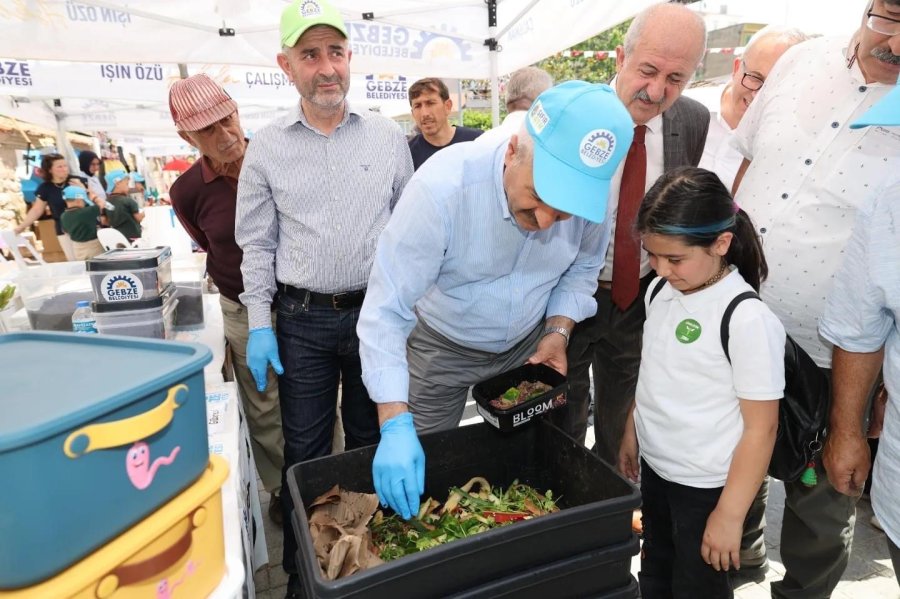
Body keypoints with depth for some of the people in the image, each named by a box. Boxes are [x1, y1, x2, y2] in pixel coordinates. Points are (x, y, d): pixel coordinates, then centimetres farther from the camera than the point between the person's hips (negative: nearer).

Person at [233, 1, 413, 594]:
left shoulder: (389, 136, 1)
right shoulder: (267, 145, 0)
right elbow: (257, 241, 4)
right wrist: (259, 323, -1)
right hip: (302, 318, 0)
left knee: (373, 443, 15)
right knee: (305, 451, 9)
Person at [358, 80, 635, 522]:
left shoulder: (590, 195, -20)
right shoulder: (441, 188, -34)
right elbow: (385, 312, -33)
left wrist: (558, 331, -15)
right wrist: (395, 425, -38)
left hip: (528, 347, 4)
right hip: (442, 348, -3)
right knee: (419, 476, 11)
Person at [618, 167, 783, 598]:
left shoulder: (747, 320, -23)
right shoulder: (660, 292, -3)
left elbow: (761, 427, -18)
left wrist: (730, 514, -15)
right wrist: (631, 434, 15)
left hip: (706, 486, -6)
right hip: (655, 469, 6)